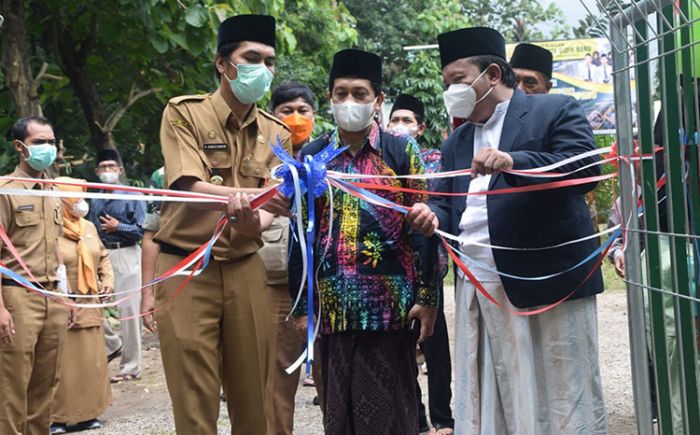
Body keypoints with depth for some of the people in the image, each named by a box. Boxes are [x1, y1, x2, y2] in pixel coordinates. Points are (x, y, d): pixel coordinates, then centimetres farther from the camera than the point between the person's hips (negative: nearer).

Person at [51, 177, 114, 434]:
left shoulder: (89, 227, 13)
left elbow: (103, 256, 24)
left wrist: (108, 280, 10)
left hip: (89, 307, 7)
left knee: (91, 362, 10)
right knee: (61, 365, -4)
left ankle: (86, 414, 20)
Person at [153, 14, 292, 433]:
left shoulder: (275, 132, 8)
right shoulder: (184, 112, -3)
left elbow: (271, 206, -2)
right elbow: (190, 186, -16)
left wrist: (253, 223, -27)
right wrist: (240, 196, -36)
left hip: (245, 269, 3)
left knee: (252, 395, 6)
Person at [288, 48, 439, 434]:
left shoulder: (402, 150, 3)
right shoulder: (312, 155, 8)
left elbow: (423, 225, 2)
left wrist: (427, 298, -3)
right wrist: (301, 305, 5)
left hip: (391, 304, -2)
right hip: (333, 305, 2)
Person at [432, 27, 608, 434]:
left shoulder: (556, 110, 1)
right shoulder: (457, 141, 20)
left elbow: (584, 169, -13)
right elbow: (447, 203, 17)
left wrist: (513, 163, -26)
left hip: (548, 282, -5)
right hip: (479, 291, 6)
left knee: (562, 400, 1)